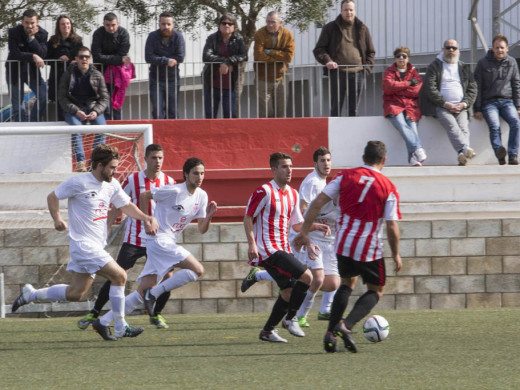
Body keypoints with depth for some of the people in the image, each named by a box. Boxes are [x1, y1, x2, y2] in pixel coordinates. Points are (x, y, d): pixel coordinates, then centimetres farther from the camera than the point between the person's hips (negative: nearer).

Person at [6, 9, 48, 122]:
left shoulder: (42, 34, -9)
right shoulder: (14, 32, -15)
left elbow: (42, 54, -20)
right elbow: (15, 54, -23)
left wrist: (32, 38, -28)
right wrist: (33, 56, -29)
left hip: (32, 70, 2)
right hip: (15, 71, -2)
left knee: (44, 96, -11)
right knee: (17, 104, -1)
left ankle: (32, 123, 2)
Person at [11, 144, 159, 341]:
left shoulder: (112, 185, 9)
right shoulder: (80, 182, -13)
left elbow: (126, 205, 20)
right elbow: (53, 197, -3)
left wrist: (146, 218, 6)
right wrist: (57, 218, -15)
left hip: (97, 246, 9)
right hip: (83, 244, -9)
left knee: (74, 293, 10)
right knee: (119, 276, -15)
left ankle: (31, 294, 26)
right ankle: (120, 328, -7)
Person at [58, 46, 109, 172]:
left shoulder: (97, 75, 8)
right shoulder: (68, 74, 3)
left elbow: (104, 97, 8)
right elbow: (62, 97, -1)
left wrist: (96, 111, -13)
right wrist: (76, 111, -16)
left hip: (93, 108, 2)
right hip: (73, 109, -2)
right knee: (76, 127, -33)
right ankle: (80, 162, -37)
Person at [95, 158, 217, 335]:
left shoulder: (201, 196, 12)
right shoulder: (175, 191, -11)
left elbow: (202, 229, 13)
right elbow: (144, 196, -1)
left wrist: (209, 216, -7)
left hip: (168, 244, 8)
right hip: (159, 239, -8)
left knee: (141, 293, 3)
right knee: (197, 270, -19)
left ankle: (104, 321, 4)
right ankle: (154, 293, -13)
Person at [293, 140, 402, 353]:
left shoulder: (346, 176, 2)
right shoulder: (388, 188, -5)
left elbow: (317, 203, -4)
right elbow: (392, 226, -9)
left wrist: (304, 232, 2)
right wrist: (396, 254, 6)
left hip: (343, 244, 4)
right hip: (369, 248, -4)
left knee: (347, 283, 25)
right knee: (376, 290, 15)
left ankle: (331, 333, 11)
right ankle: (346, 325, -9)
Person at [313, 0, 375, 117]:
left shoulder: (362, 29, 13)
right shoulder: (330, 28, 5)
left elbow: (371, 52, 19)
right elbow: (319, 50, 5)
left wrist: (367, 68, 4)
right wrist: (327, 61, -13)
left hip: (357, 73, 2)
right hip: (337, 72, -2)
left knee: (354, 109, 6)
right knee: (336, 108, -4)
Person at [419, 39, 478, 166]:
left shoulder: (464, 68, 22)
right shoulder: (435, 66, 12)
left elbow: (472, 89, 16)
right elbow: (430, 89, 0)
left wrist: (464, 104, -4)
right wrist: (446, 104, -10)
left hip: (461, 107, 3)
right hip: (441, 107, -3)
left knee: (463, 127, -26)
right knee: (451, 124, -32)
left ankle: (462, 156, -44)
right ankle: (464, 149, -54)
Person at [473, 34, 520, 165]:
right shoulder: (483, 63, 3)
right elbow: (477, 87, 4)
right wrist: (477, 109, -1)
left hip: (507, 101, 2)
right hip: (489, 102, -2)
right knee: (494, 126, -30)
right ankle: (499, 152, -50)